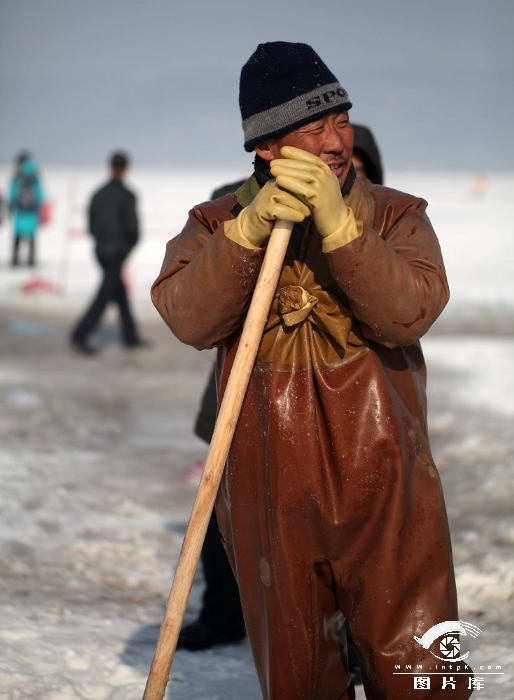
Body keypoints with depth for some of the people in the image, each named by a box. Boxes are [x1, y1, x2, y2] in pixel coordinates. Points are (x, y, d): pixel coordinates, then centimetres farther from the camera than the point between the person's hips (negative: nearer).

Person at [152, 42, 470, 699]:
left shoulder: (395, 216, 4)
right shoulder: (216, 225, 5)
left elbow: (408, 313, -15)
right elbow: (189, 319, -14)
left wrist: (338, 226, -25)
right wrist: (250, 231, -25)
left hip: (386, 495, -1)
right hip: (269, 496, 1)